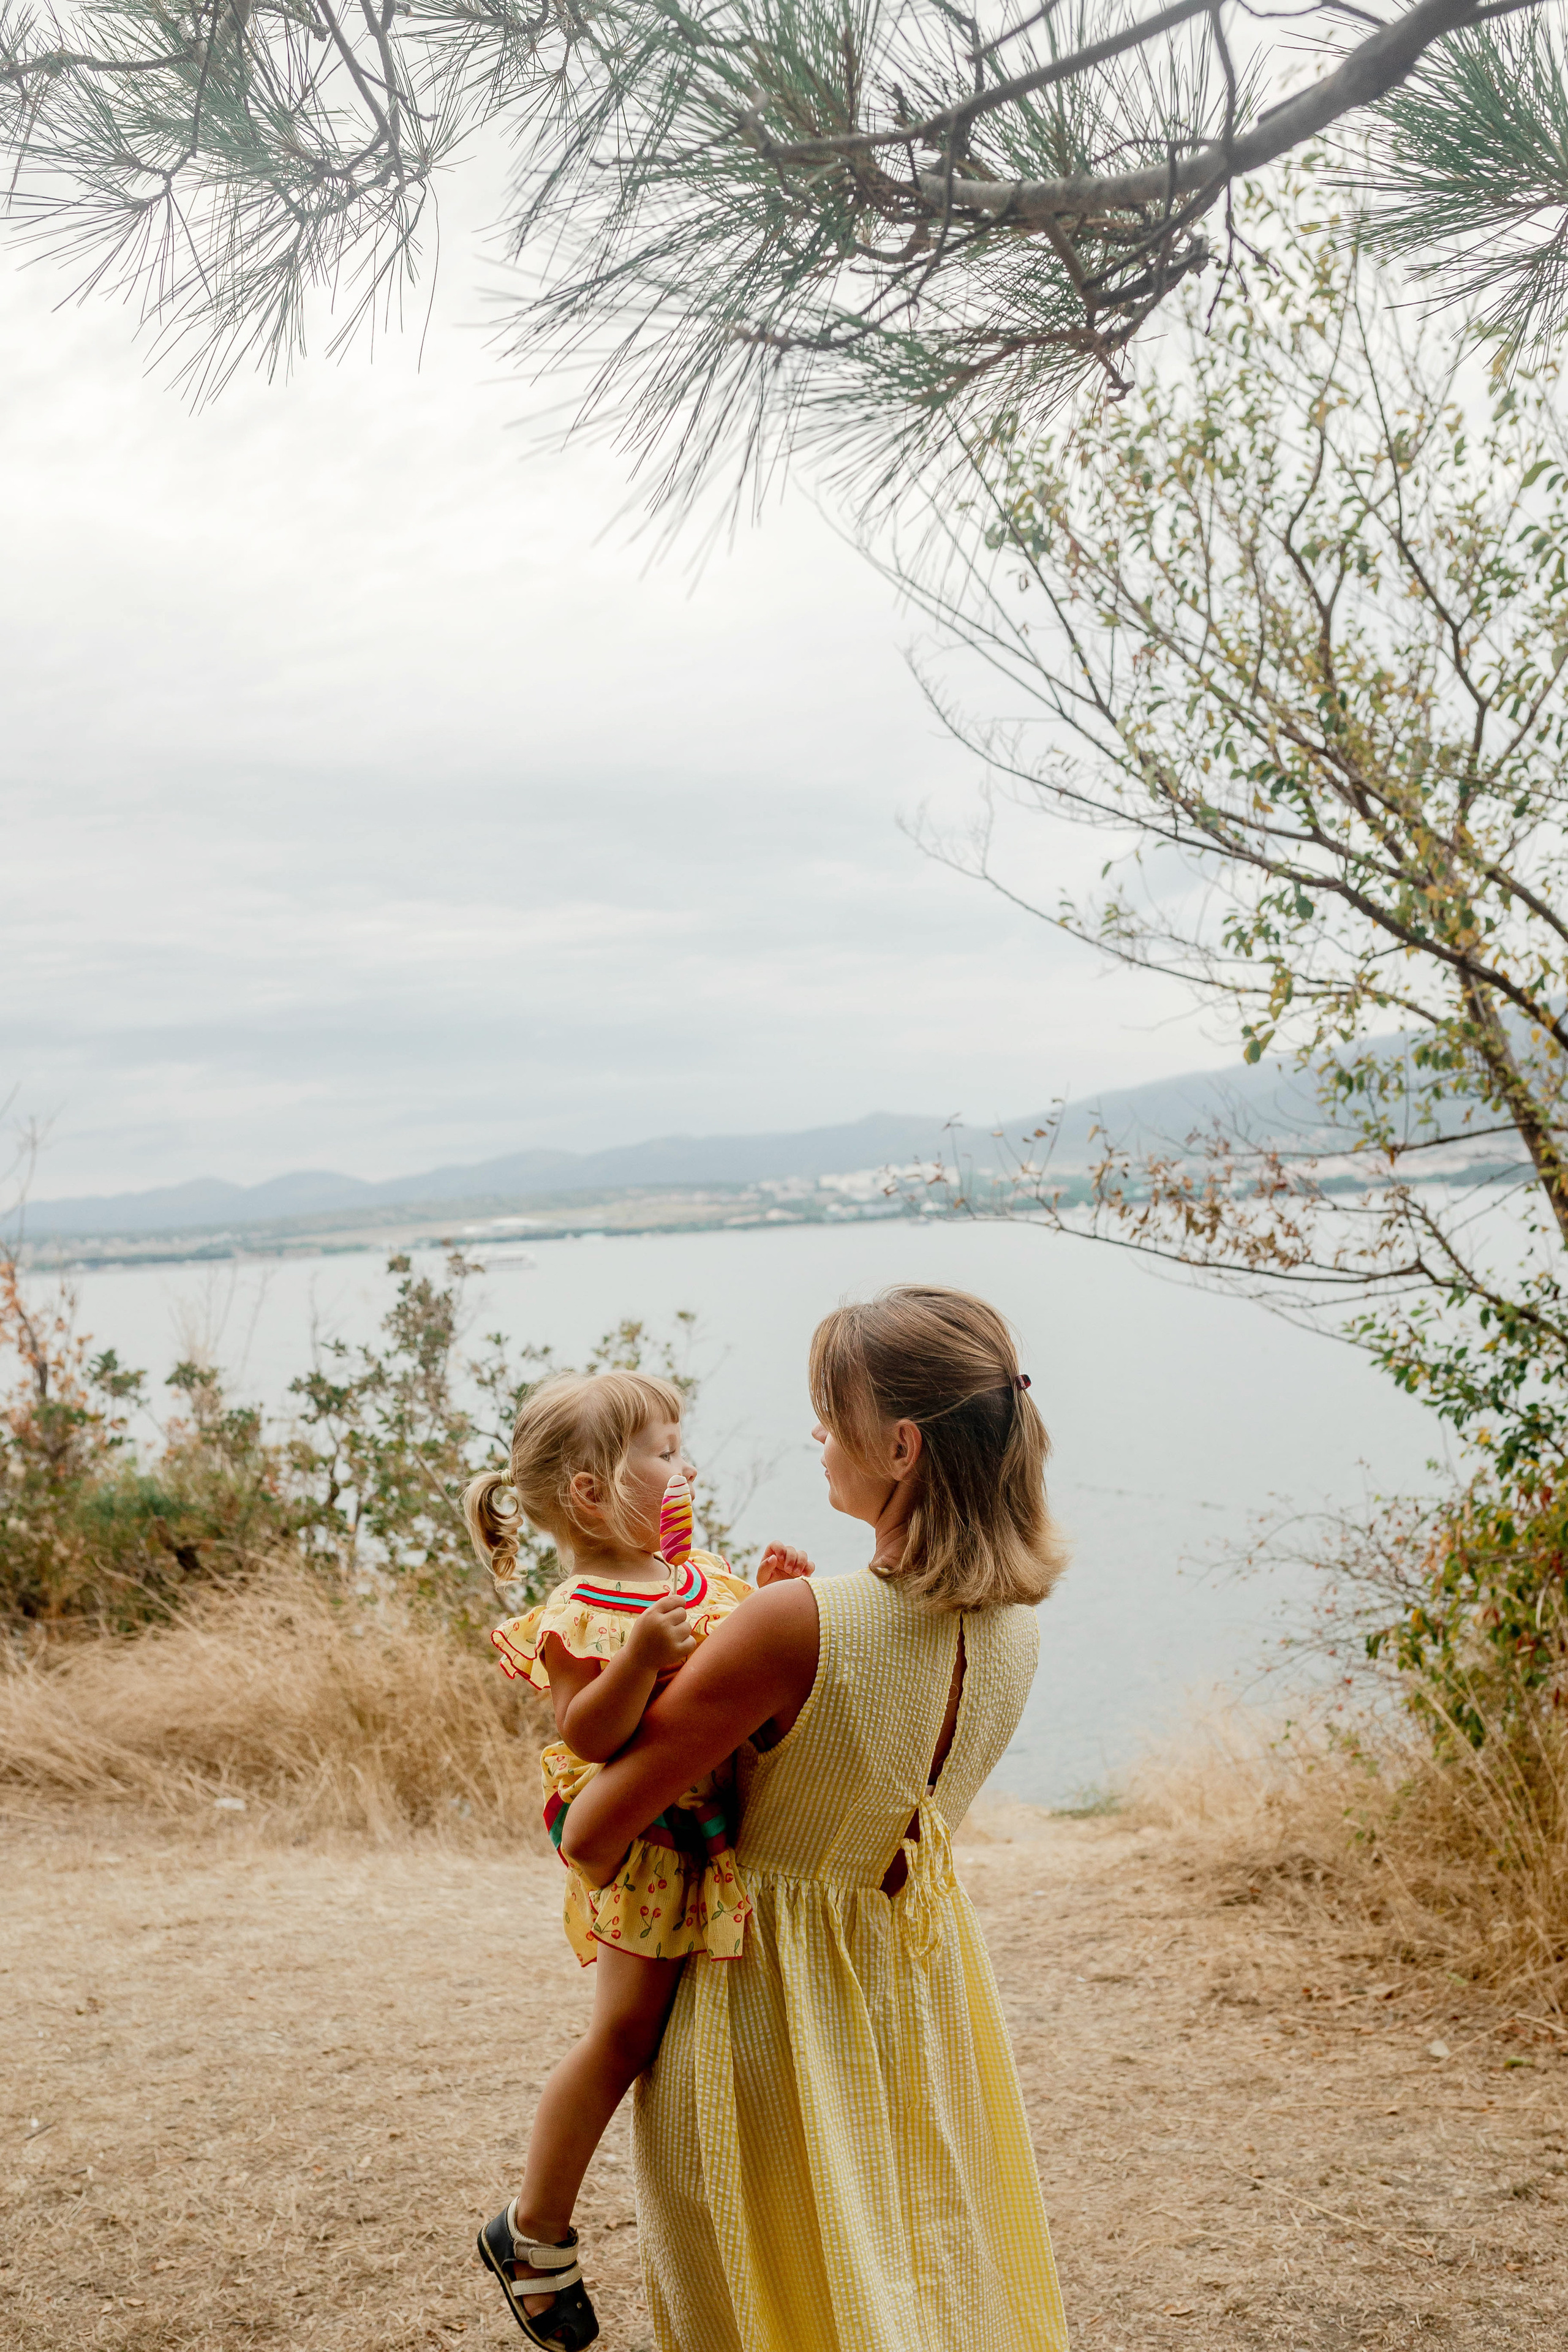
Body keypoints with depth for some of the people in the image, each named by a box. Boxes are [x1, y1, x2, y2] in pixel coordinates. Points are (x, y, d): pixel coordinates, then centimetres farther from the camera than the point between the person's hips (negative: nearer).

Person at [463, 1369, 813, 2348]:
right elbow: (586, 1738, -24)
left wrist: (781, 1602, 1)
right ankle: (534, 2232, 20)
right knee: (624, 2036, 0)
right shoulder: (579, 1617, -16)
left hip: (729, 1844, 7)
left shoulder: (704, 1574, 7)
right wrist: (641, 1656, -35)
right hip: (645, 1852, -7)